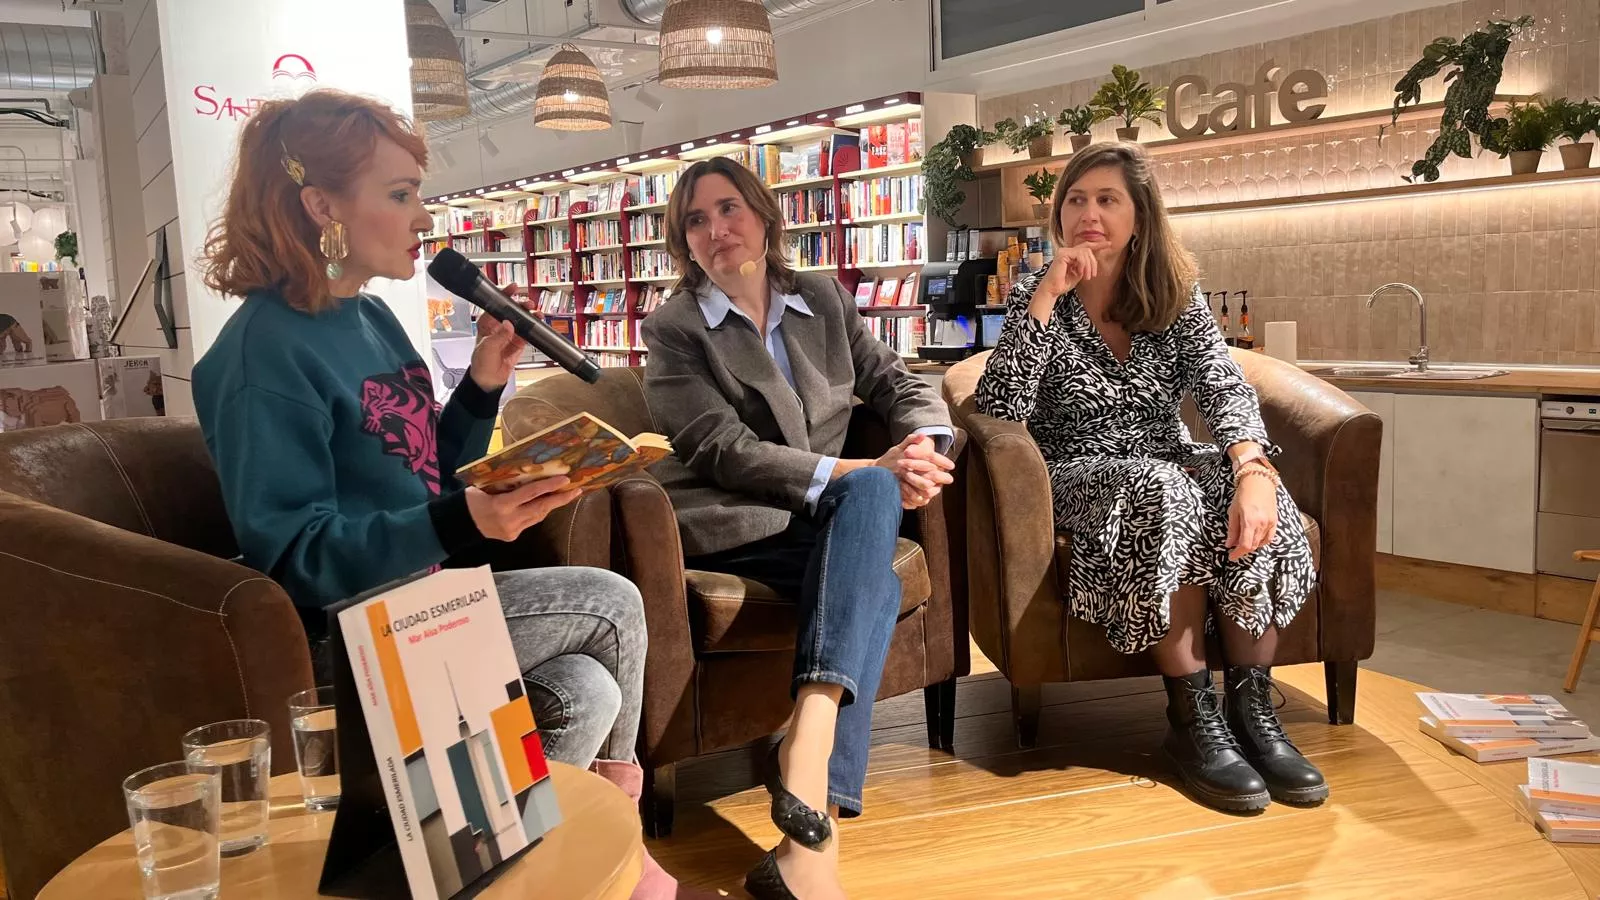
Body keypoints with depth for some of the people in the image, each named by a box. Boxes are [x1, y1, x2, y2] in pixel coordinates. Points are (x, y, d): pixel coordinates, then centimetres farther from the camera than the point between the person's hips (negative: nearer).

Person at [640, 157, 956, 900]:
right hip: (731, 524, -4)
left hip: (835, 510, 4)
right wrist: (863, 472, -22)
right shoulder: (673, 329, -1)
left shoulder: (823, 299, 15)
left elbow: (899, 384, 13)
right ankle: (815, 823, -36)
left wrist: (924, 446, -13)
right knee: (873, 580, -30)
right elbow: (726, 452, -13)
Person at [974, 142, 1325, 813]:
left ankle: (1252, 707, -23)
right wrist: (1047, 296, -21)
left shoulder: (1176, 298, 5)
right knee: (1160, 490, -36)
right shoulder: (1035, 298, 0)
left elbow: (1225, 387, -13)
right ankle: (1191, 716, -30)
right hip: (1078, 478, -3)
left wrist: (1253, 468, -34)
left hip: (1170, 467, 3)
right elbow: (999, 410, -16)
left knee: (1252, 498, -30)